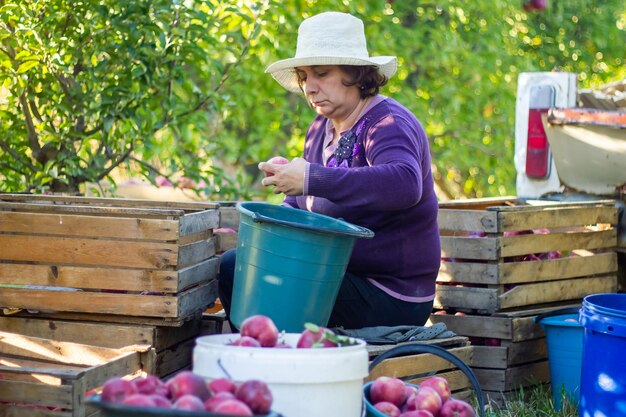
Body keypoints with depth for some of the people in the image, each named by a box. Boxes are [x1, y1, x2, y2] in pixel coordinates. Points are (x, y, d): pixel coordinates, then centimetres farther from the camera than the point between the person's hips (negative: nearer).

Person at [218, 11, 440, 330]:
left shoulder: (389, 124, -17)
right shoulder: (323, 126, 11)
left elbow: (405, 184, -40)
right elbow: (298, 204, 19)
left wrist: (311, 178, -41)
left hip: (389, 297, -9)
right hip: (341, 272, 9)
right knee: (231, 265, 5)